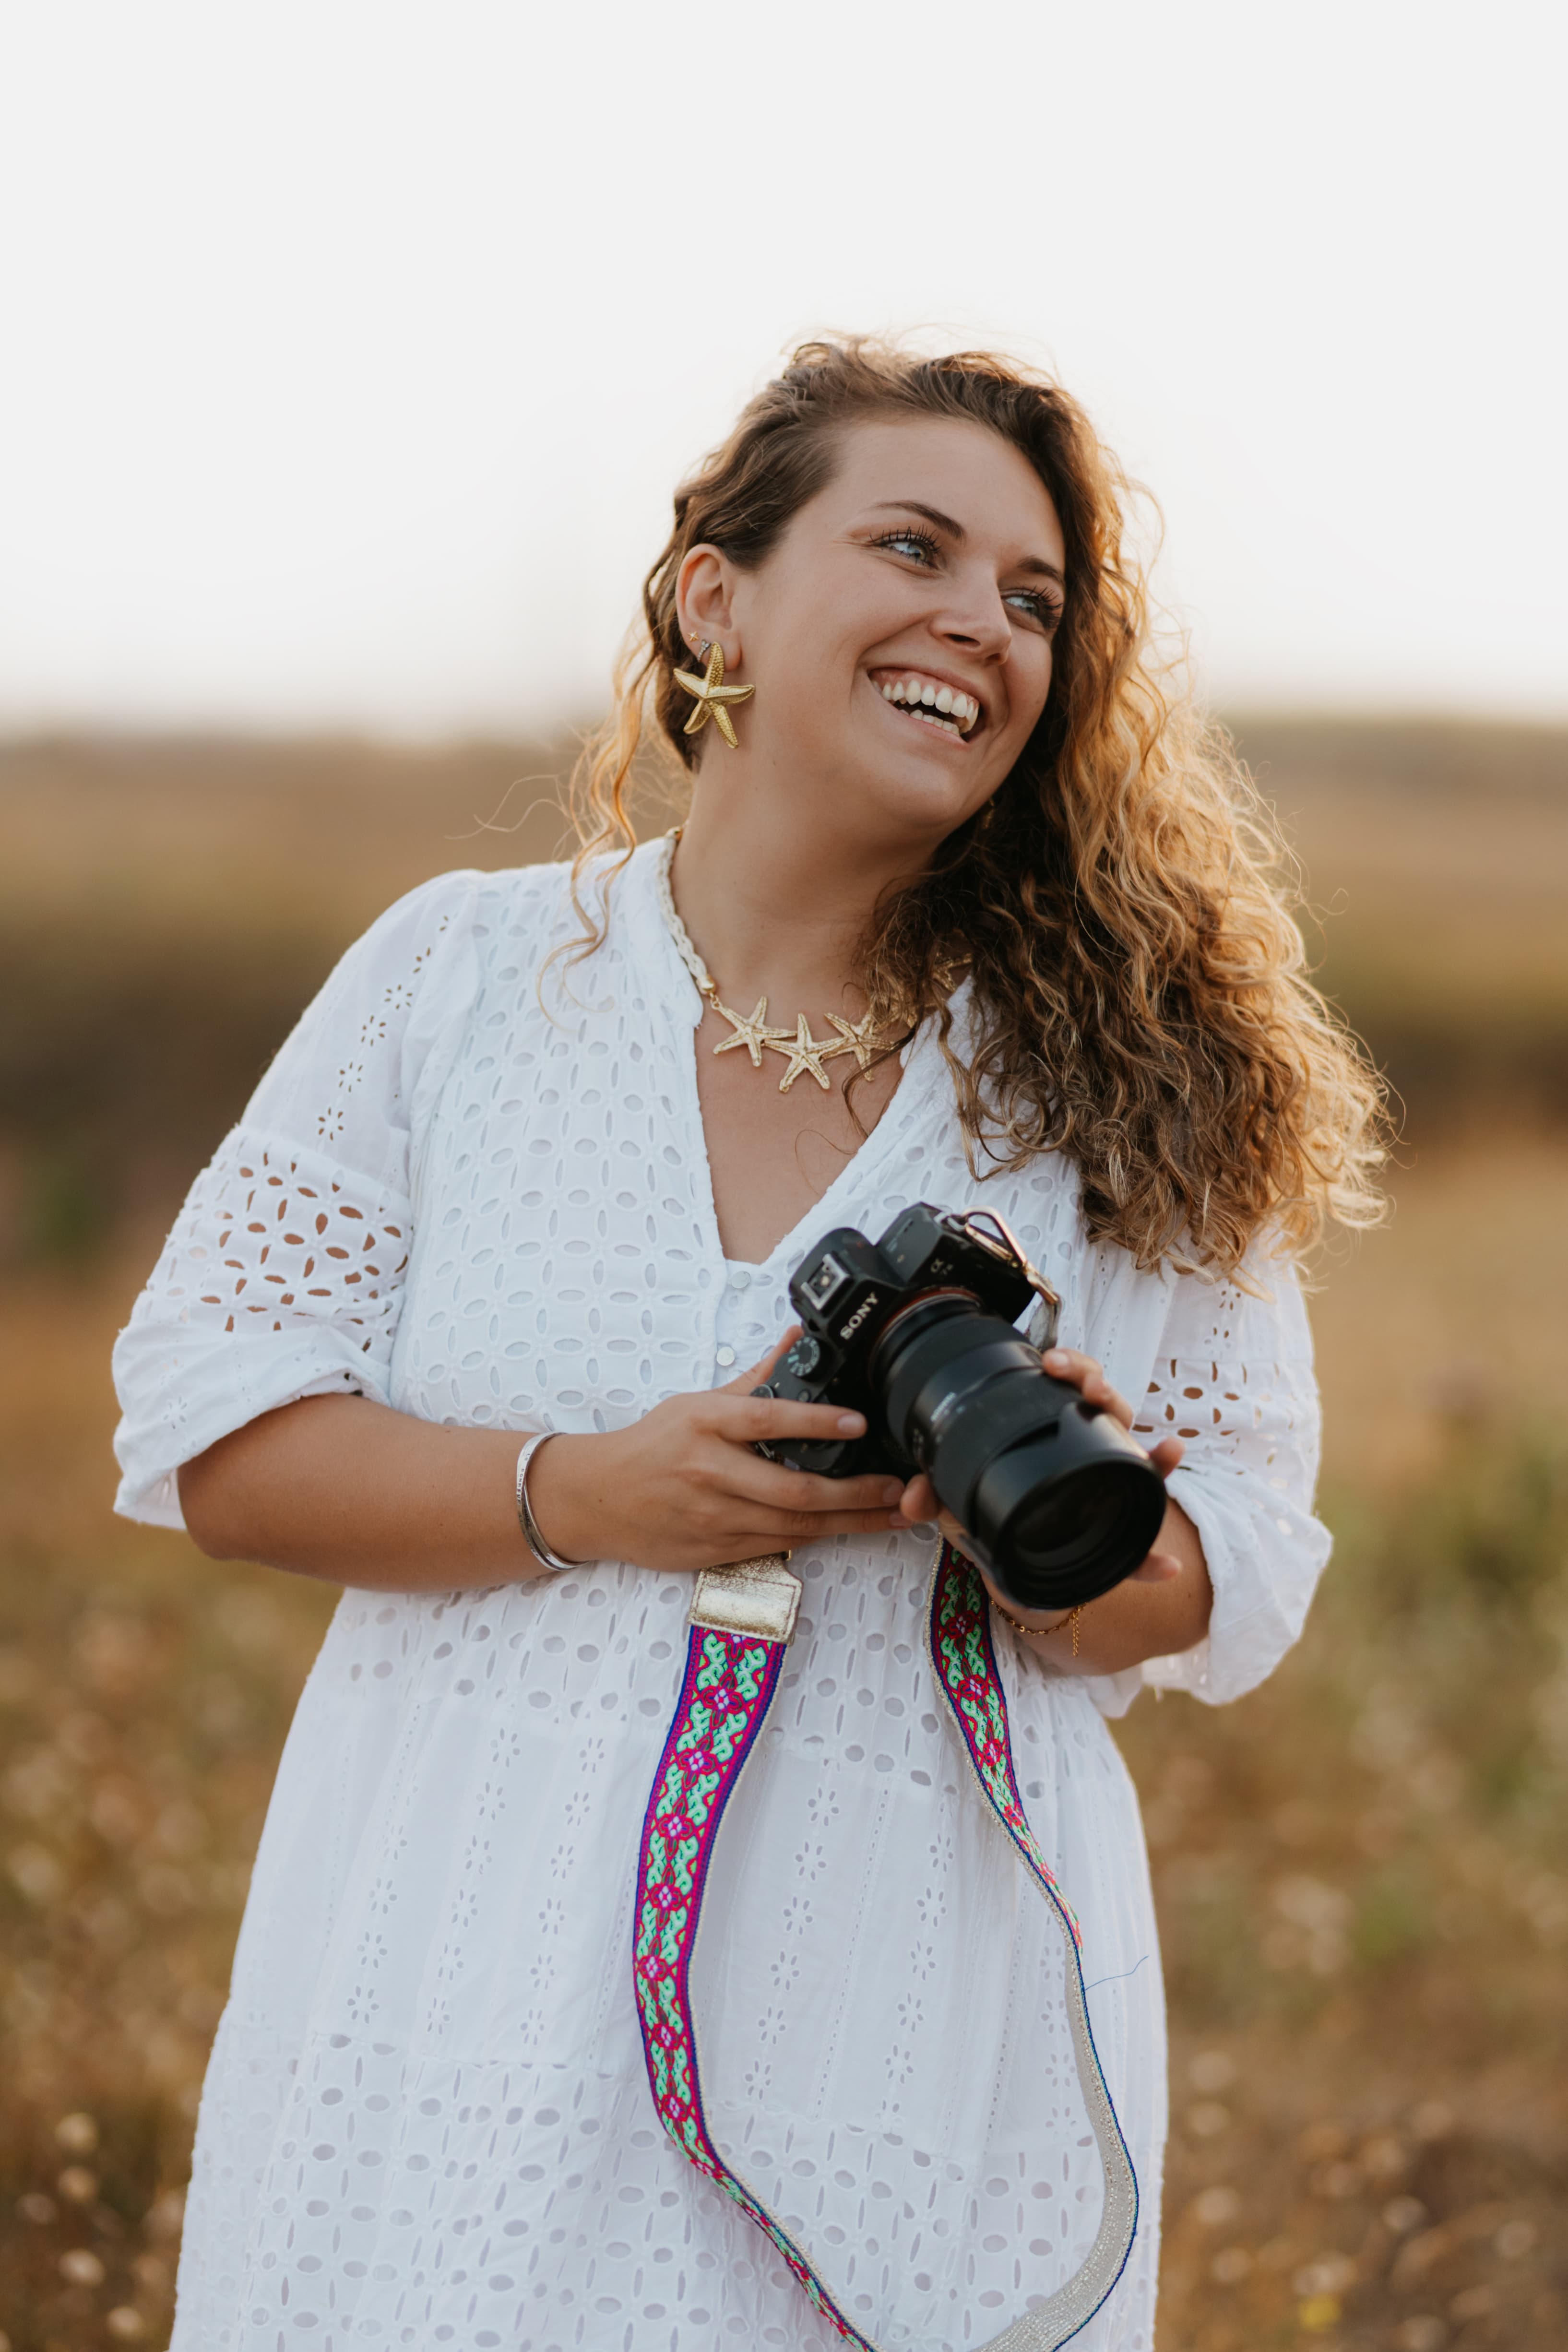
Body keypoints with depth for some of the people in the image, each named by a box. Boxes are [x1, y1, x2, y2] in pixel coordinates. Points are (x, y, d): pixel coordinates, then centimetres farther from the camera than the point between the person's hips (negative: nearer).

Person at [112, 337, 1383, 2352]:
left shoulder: (1120, 1088, 2)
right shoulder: (461, 974, 2)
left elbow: (1229, 1591, 3)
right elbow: (205, 1427, 0)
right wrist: (583, 1498, -14)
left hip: (915, 2019, 0)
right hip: (472, 1963, 0)